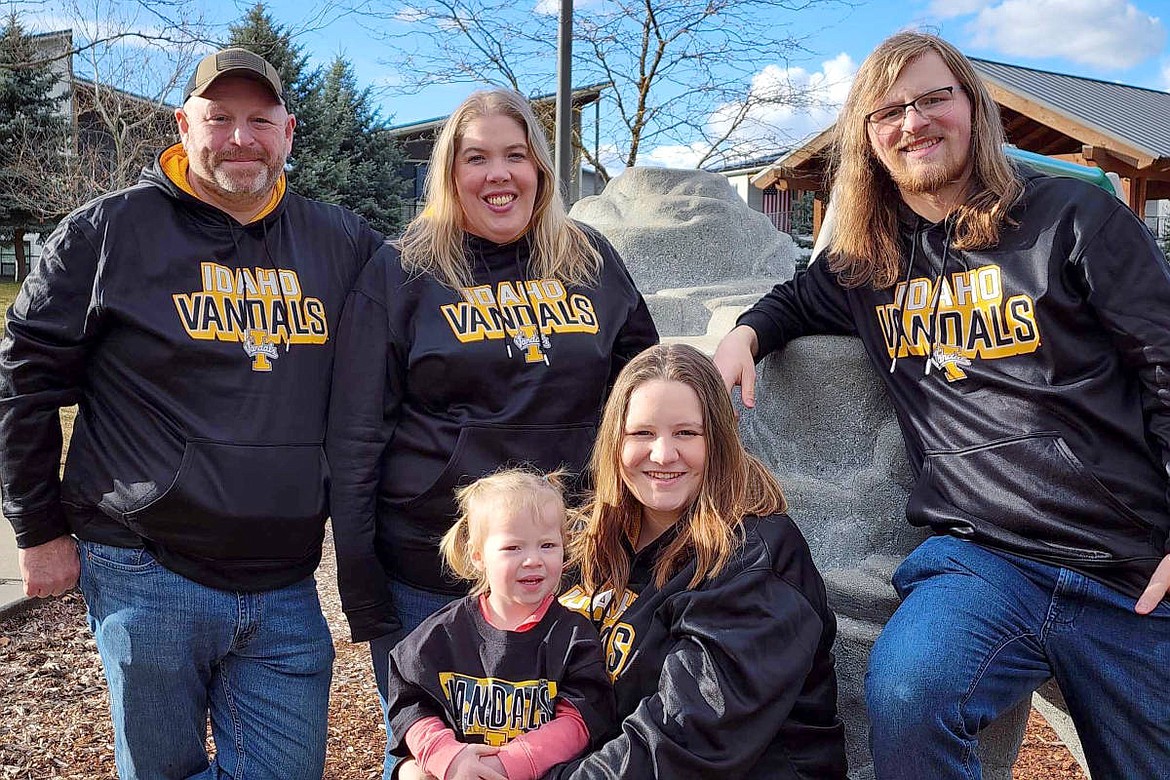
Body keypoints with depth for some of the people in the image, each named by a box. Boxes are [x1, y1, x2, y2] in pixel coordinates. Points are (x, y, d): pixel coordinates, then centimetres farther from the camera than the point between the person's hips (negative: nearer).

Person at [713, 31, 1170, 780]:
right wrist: (747, 333, 5)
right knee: (905, 698, -29)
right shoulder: (867, 263, 9)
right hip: (980, 556, 1)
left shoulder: (1072, 218, -1)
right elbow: (799, 298, 29)